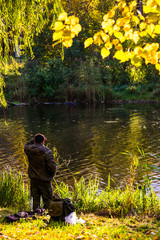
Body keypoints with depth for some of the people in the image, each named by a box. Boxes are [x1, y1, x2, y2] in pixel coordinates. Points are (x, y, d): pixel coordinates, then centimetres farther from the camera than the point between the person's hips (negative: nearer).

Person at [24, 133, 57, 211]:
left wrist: (34, 139, 12)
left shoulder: (29, 149, -6)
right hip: (44, 179, -5)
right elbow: (52, 166, -19)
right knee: (47, 200, 6)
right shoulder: (47, 152, -19)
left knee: (35, 199, 17)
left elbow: (27, 145, 21)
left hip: (33, 178, 5)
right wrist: (52, 174, 0)